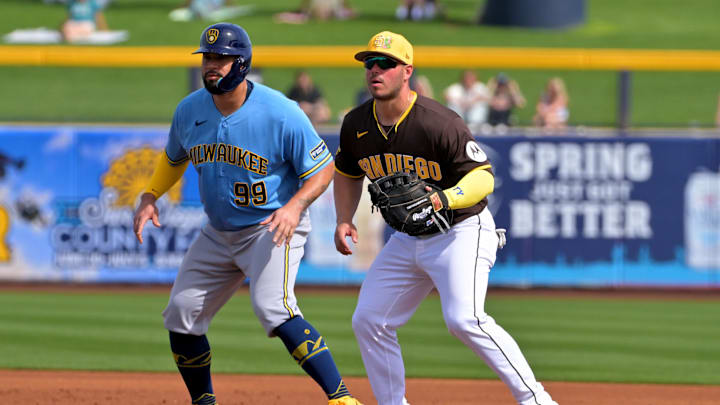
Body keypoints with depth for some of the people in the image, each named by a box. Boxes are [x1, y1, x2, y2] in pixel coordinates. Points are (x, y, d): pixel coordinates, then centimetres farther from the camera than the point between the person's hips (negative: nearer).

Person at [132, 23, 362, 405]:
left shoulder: (281, 114, -20)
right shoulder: (189, 111, -2)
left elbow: (322, 168, -12)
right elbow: (173, 157, 19)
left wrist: (295, 206, -29)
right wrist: (150, 196, 2)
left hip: (274, 228, -7)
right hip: (219, 232, 7)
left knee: (273, 310, -29)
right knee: (181, 317, 4)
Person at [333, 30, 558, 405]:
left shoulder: (439, 123, -22)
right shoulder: (357, 125, -1)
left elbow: (483, 178, -22)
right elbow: (347, 172, 19)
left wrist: (443, 199, -39)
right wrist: (344, 220, 5)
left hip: (461, 232, -8)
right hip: (406, 240, 8)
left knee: (464, 319, -25)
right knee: (368, 321, 4)